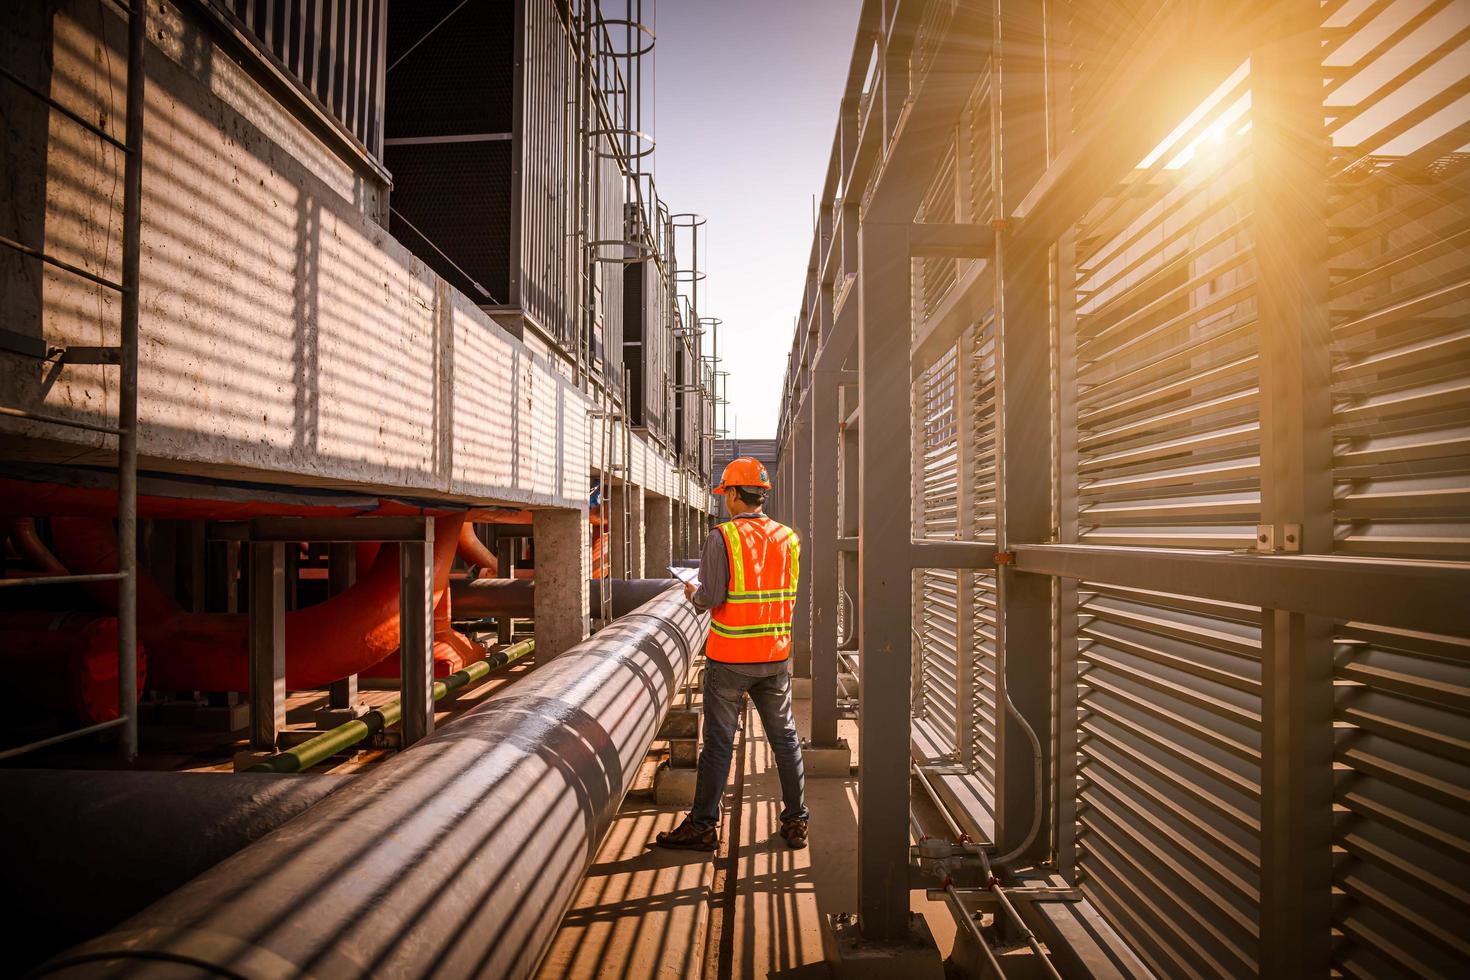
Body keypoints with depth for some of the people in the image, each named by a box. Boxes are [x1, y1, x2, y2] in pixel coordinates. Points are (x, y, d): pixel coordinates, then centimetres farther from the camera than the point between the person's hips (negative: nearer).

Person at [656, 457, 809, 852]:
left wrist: (693, 594, 4)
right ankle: (795, 823, 20)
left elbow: (711, 597, -18)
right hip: (776, 657, 4)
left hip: (729, 659, -4)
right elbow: (787, 596, 11)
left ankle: (703, 825, 15)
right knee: (785, 739, 13)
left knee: (718, 743, 5)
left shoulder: (721, 538, -12)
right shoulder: (788, 538, 4)